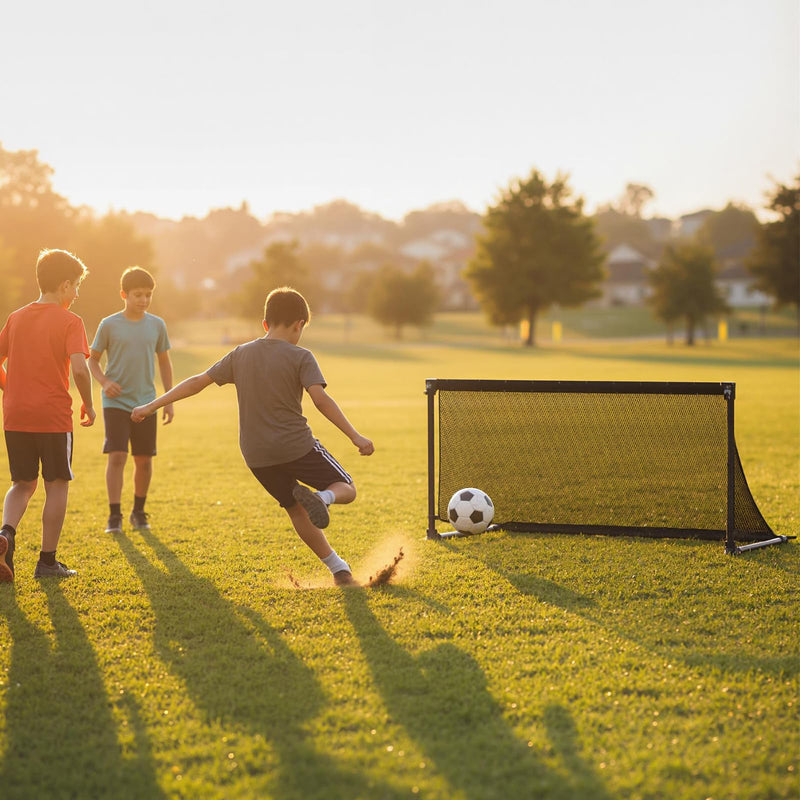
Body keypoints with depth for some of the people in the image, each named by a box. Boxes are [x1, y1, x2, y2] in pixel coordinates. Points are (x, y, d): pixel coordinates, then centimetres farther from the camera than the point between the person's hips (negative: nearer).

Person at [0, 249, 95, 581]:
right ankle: (47, 560, 10)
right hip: (54, 417, -5)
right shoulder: (70, 321, -7)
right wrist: (88, 404, -5)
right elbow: (79, 368, -19)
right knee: (57, 485, 8)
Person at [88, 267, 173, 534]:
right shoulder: (109, 325, -4)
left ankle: (139, 512, 23)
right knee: (117, 456, -12)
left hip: (146, 403, 3)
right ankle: (114, 515, -4)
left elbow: (164, 362, 13)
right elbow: (92, 359, 5)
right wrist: (104, 382, -14)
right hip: (116, 402, -2)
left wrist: (169, 400, 9)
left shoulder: (157, 325, 3)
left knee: (144, 460, 6)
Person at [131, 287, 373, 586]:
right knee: (346, 489, 10)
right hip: (296, 445, -4)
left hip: (256, 456, 5)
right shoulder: (300, 357, -6)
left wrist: (152, 405, 15)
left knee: (297, 511, 19)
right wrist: (354, 436, -20)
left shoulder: (240, 354, 7)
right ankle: (320, 496, -24)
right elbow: (321, 399, -19)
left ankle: (339, 569, 14)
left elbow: (198, 381, 9)